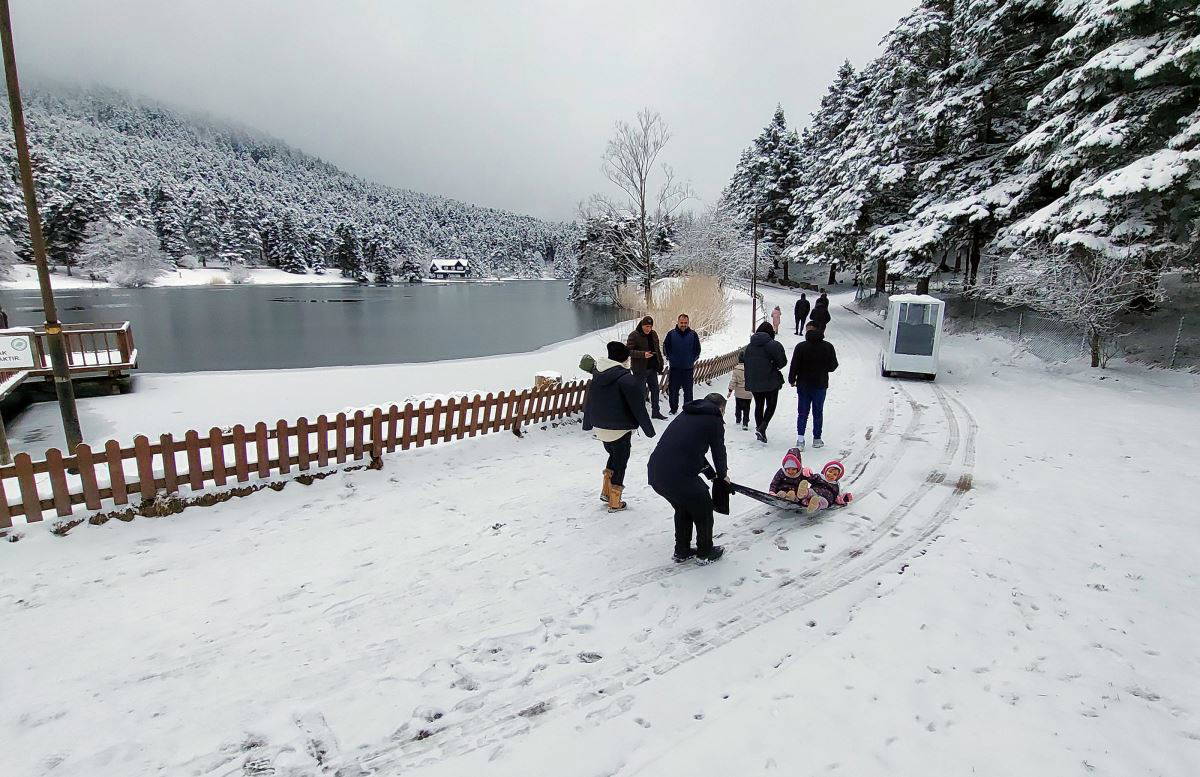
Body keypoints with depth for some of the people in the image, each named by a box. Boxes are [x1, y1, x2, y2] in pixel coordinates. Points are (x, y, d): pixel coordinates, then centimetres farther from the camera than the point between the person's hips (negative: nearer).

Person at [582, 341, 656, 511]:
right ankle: (615, 503, 17)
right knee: (620, 462, 8)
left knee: (613, 456, 27)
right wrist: (649, 430, -6)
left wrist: (587, 424, 25)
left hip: (601, 429, 6)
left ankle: (606, 491, 29)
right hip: (620, 430, -6)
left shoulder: (597, 375, 2)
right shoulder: (627, 379, -20)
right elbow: (638, 408, -17)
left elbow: (589, 402, 12)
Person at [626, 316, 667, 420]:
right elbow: (628, 350, -17)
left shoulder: (653, 334, 9)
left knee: (655, 389, 15)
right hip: (640, 369, -7)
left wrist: (660, 365, 14)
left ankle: (655, 412, 29)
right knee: (641, 391, -1)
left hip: (652, 368, 7)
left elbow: (657, 350, 17)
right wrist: (643, 354, -27)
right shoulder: (634, 335, -12)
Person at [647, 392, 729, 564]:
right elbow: (718, 451, 8)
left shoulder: (686, 415, 23)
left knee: (683, 508, 31)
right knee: (704, 510, 19)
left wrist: (712, 472, 37)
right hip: (679, 477, -7)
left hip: (654, 473, 7)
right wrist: (722, 475, 28)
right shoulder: (714, 419, 3)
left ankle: (681, 551, 41)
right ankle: (705, 553, 35)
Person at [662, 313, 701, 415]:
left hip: (688, 368, 0)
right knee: (673, 390, 6)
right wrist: (670, 358, 2)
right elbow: (665, 348, 7)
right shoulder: (671, 334, -2)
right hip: (674, 368, 0)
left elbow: (697, 349, 8)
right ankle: (673, 409, 19)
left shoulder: (693, 334, 0)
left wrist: (692, 360, 2)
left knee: (688, 390, 6)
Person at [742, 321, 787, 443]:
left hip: (754, 382, 4)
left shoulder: (749, 346, 5)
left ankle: (759, 429, 20)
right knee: (771, 406, 7)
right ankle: (762, 428, -11)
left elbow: (746, 364, 8)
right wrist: (775, 367, 10)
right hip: (771, 381, -4)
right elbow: (783, 362, -12)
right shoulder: (774, 345, -11)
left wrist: (748, 382, 14)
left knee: (759, 406, 16)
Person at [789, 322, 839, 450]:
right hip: (820, 385, 1)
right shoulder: (828, 347, -5)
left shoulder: (800, 346, -11)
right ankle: (817, 439, 19)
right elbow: (833, 366, 1)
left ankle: (800, 439, -4)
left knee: (802, 413, 7)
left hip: (803, 384, -1)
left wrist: (792, 380, 4)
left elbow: (794, 366, -10)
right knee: (818, 413, 13)